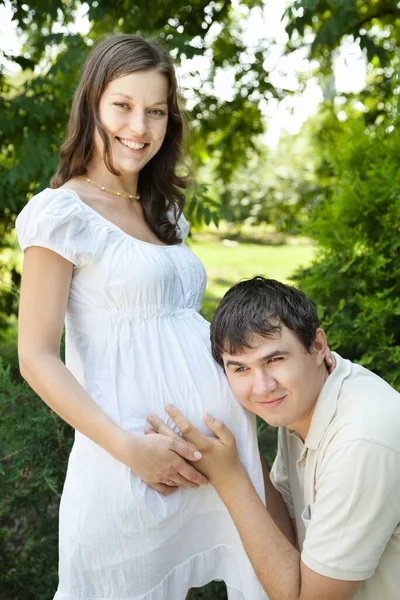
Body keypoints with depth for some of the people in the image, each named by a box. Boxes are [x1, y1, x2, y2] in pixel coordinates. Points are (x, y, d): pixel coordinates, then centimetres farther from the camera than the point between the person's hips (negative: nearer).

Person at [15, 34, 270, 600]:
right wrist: (131, 448, -19)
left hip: (214, 445, 7)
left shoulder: (162, 211, 14)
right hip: (134, 459, -7)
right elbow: (37, 358, -12)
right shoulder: (62, 211, -9)